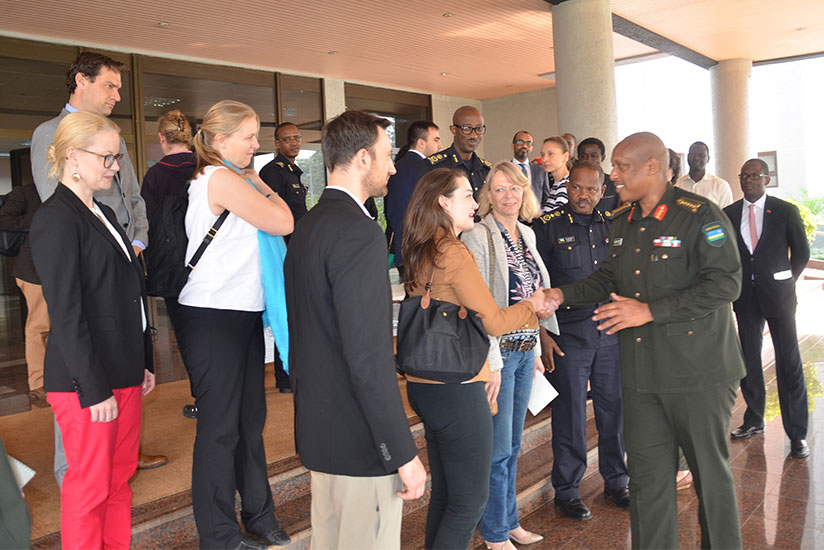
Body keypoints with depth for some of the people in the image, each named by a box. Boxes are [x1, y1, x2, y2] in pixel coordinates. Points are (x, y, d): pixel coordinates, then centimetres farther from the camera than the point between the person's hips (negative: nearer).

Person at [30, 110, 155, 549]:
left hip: (124, 371, 8)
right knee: (90, 485, 5)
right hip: (85, 379, -8)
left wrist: (144, 361, 16)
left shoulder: (103, 214, 14)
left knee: (121, 474, 16)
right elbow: (66, 314, -18)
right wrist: (94, 388, -18)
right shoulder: (56, 220, -13)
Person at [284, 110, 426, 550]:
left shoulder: (307, 226, 10)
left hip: (316, 427, 10)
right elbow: (369, 357, -25)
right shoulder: (359, 233, -20)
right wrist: (403, 453, -19)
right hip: (360, 440, -10)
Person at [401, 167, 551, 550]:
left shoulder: (420, 254, 9)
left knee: (445, 493, 20)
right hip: (456, 390, -9)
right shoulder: (455, 253, -17)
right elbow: (492, 321, -13)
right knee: (470, 501, 3)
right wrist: (531, 305, 3)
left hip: (425, 386, 9)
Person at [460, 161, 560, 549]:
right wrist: (492, 362, -18)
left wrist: (536, 349, 15)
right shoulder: (477, 236, -12)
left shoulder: (527, 235, 11)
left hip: (525, 351, 7)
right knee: (498, 448, 2)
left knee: (513, 444, 17)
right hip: (497, 352, -7)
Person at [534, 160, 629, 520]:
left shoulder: (612, 226, 9)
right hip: (568, 337, -4)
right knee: (570, 414, 5)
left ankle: (616, 480, 31)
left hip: (611, 333, 4)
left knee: (615, 408, 11)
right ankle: (566, 491, 20)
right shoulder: (547, 227, -3)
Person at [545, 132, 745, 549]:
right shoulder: (620, 223, 10)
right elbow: (608, 279, 20)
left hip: (698, 372, -5)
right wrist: (564, 294, 4)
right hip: (642, 372, 6)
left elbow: (725, 284, -18)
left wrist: (650, 311, -20)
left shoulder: (699, 215, -11)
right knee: (647, 474, 11)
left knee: (711, 471, 10)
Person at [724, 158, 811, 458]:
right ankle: (754, 420, 25)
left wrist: (786, 282, 2)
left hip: (777, 295, -2)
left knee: (789, 362, -2)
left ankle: (797, 433, 5)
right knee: (748, 360, 9)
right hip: (745, 297, 3)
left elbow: (802, 252, 6)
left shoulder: (785, 211, 0)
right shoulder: (728, 214, 5)